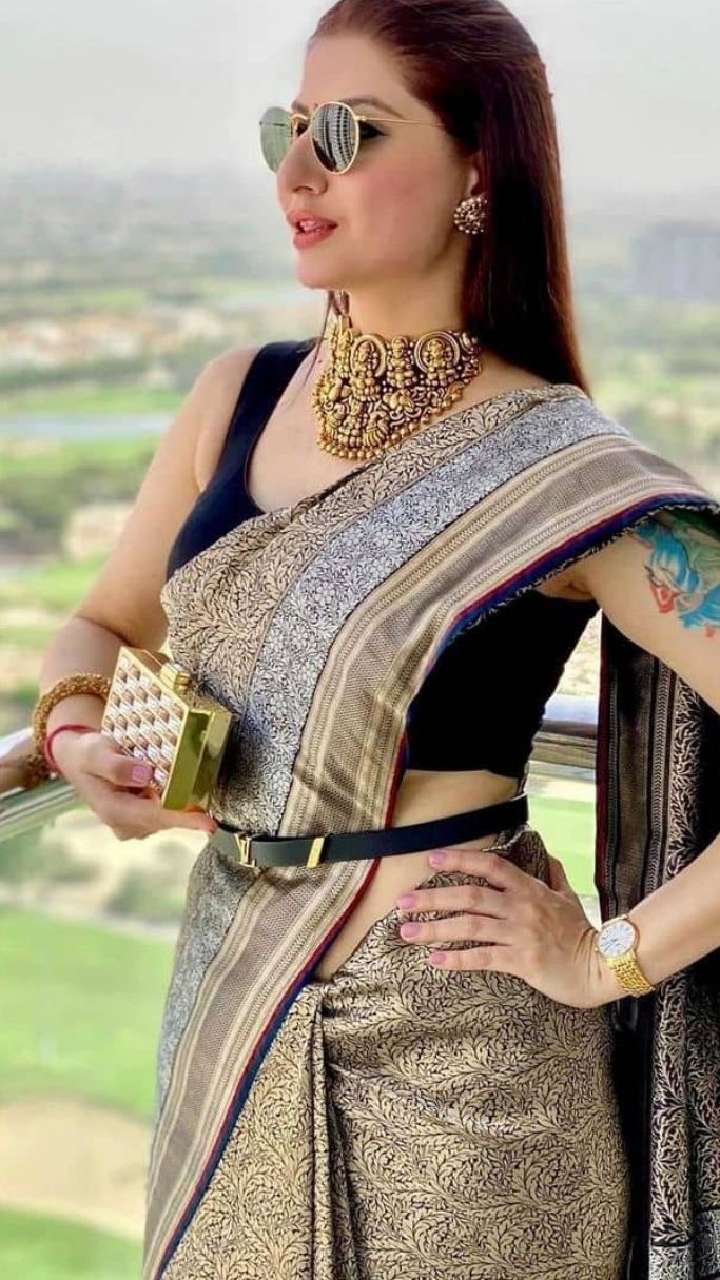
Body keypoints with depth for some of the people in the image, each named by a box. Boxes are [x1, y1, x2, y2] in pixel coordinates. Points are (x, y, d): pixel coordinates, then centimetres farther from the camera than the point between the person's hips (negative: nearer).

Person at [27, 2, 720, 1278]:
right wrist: (81, 733, -6)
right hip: (229, 1010, 5)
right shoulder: (239, 398, 1)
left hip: (452, 1054, -5)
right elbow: (107, 623, 14)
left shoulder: (567, 476, -16)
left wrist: (611, 957, -16)